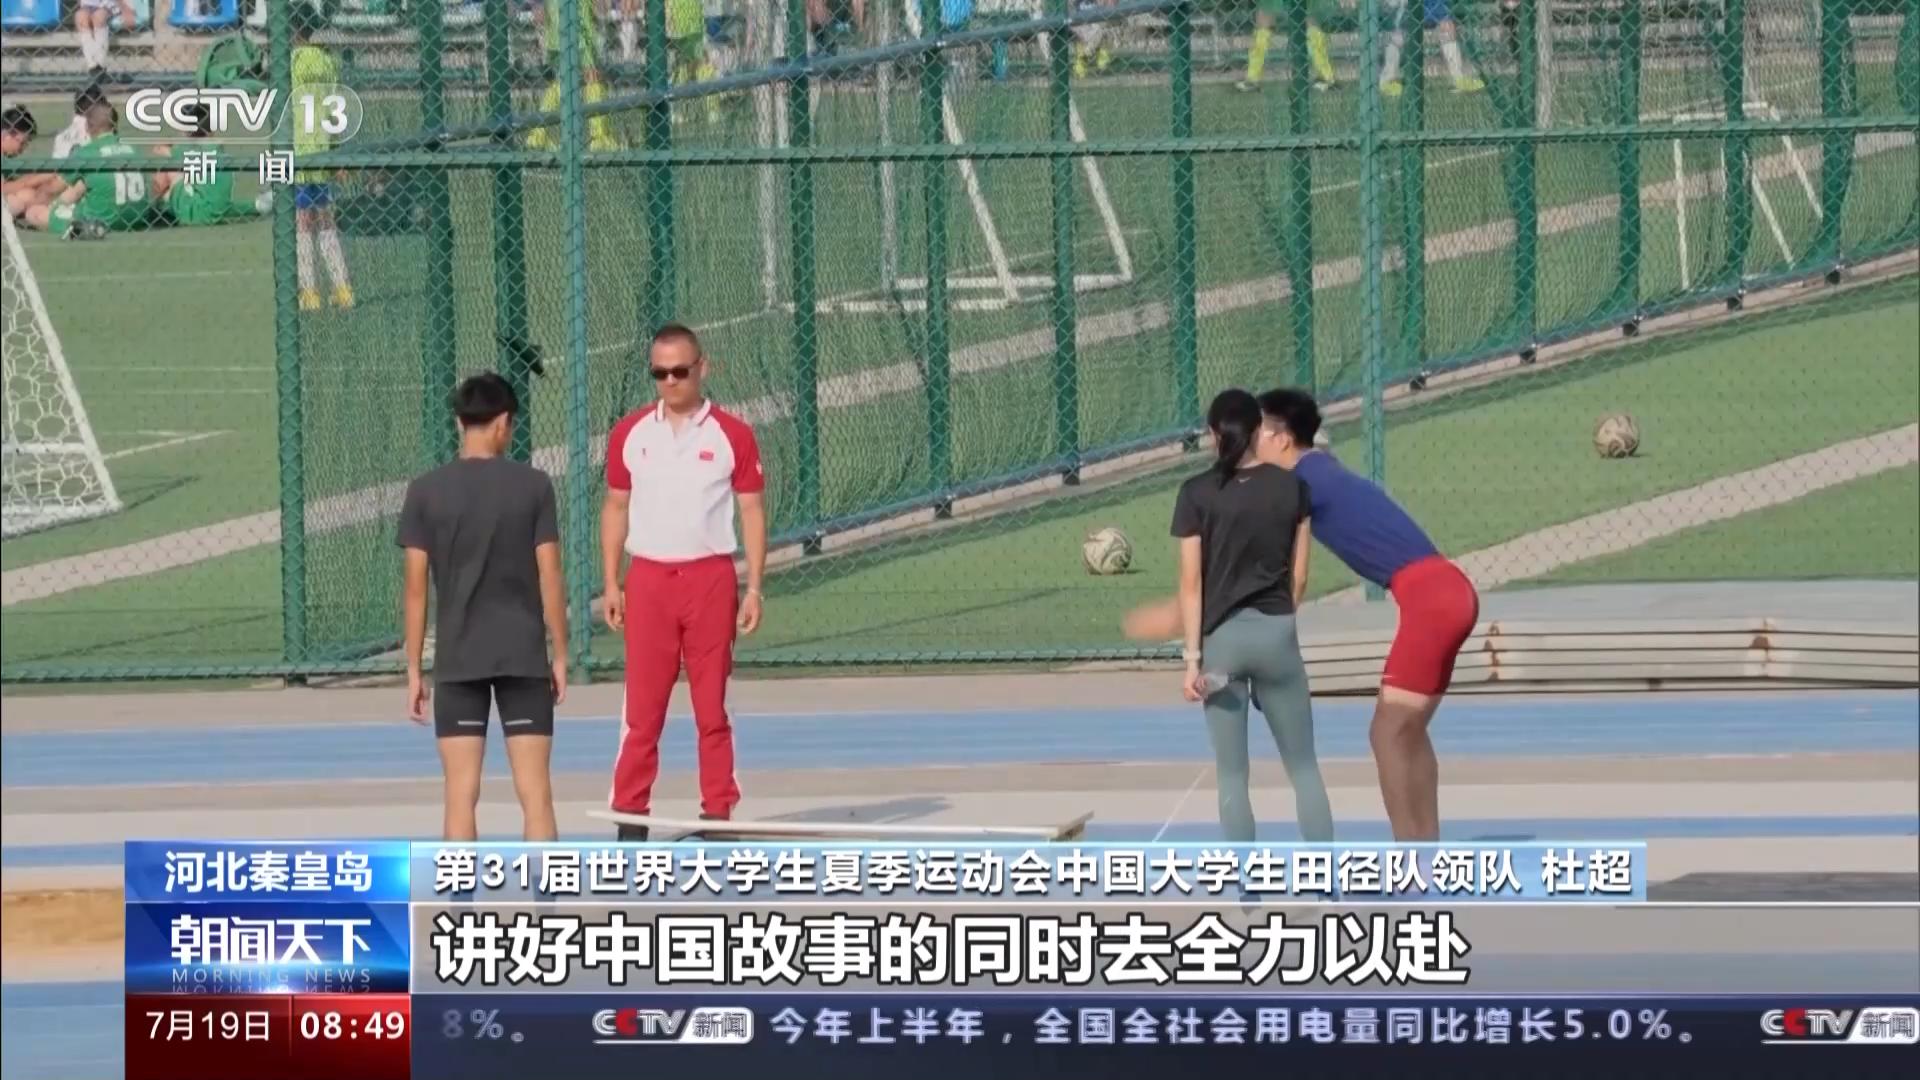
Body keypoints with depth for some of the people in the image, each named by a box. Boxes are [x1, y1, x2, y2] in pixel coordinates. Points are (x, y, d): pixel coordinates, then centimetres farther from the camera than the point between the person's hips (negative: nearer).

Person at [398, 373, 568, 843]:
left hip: (458, 660, 0)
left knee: (461, 795, 2)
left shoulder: (425, 491, -2)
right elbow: (550, 578, -2)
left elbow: (416, 587, -1)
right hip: (525, 656, 0)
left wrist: (414, 670, 5)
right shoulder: (533, 486, -3)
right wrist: (560, 655, 7)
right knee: (535, 791, 1)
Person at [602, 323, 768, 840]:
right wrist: (611, 584, 6)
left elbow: (752, 513, 2)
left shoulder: (732, 435, 0)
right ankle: (630, 812, 3)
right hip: (648, 579, 1)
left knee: (712, 704, 4)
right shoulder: (630, 434, 6)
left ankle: (717, 812, 9)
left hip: (710, 578, -1)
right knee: (642, 705, -1)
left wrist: (754, 589, -3)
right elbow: (615, 509, 12)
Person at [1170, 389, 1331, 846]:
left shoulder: (1197, 494, -6)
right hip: (1276, 633, 1)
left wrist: (1192, 657, -5)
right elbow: (1299, 576, 5)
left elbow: (1192, 583, -7)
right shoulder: (1290, 487, 0)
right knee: (1304, 767, 9)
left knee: (1231, 774, 6)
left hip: (1221, 636, -1)